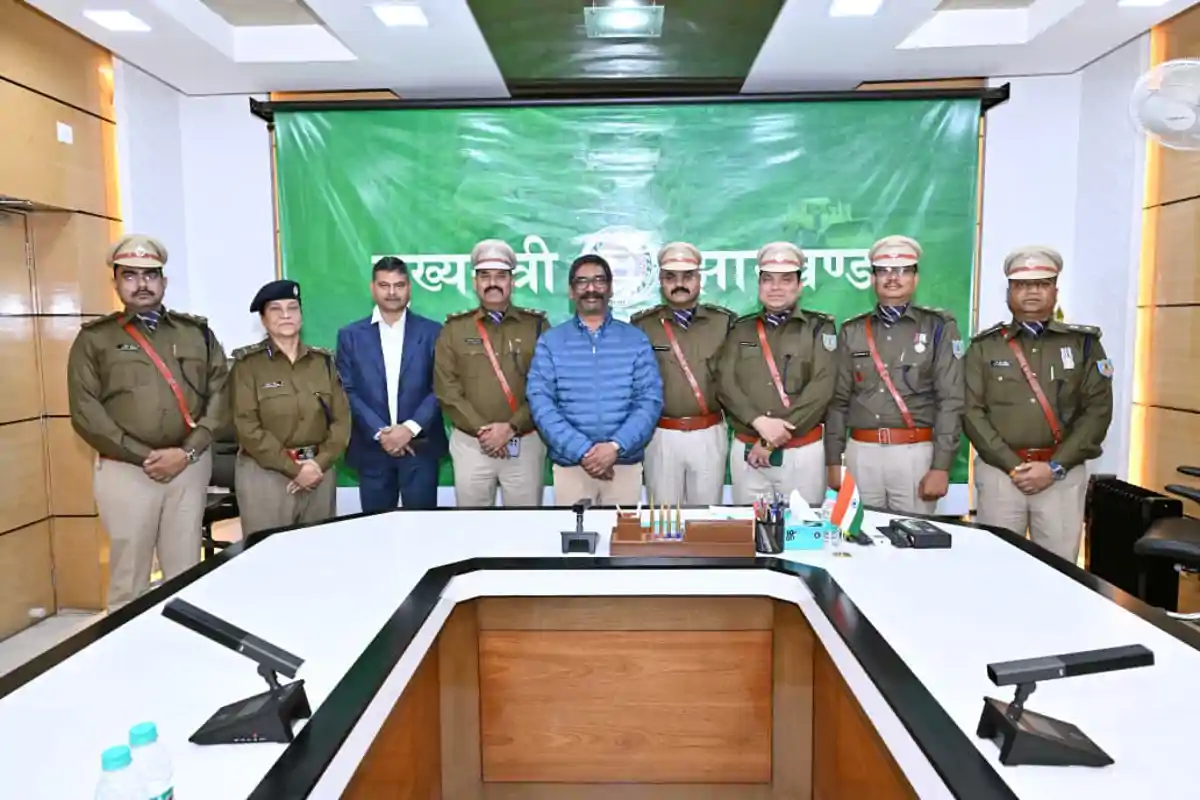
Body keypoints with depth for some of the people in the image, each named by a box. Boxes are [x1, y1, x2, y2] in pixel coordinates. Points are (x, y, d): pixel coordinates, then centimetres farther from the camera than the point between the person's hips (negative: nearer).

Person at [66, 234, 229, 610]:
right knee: (128, 578, 6)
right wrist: (143, 456, -11)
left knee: (187, 573, 9)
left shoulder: (196, 332, 10)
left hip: (191, 465, 2)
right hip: (125, 470, -1)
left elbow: (219, 395, 3)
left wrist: (187, 452, -9)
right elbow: (86, 412, -3)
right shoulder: (95, 338, 4)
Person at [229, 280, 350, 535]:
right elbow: (247, 427, -10)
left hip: (319, 472, 4)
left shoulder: (323, 360, 9)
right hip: (265, 474, -3)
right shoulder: (247, 363, -2)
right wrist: (295, 468, -14)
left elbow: (341, 418, 5)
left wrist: (320, 463, -9)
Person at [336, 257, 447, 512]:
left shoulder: (431, 332, 3)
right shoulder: (350, 335, 6)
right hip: (371, 448, 1)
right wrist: (380, 432, -11)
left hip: (420, 445, -1)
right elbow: (347, 391, 0)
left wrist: (411, 428, -13)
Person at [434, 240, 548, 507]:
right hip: (470, 444, 1)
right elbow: (447, 389, -2)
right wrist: (482, 430, -11)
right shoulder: (454, 328, 5)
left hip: (526, 443, 0)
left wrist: (511, 427, -14)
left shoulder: (536, 326, 2)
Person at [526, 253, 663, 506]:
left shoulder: (636, 340, 5)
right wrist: (581, 451, -16)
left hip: (625, 464, 1)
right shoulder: (550, 341, 3)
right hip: (570, 464, 0)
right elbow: (540, 402, -5)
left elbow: (650, 400, -2)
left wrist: (616, 446, -16)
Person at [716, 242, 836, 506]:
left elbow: (821, 388, -9)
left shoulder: (819, 328, 2)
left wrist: (773, 440, -13)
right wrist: (760, 422, -18)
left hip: (803, 452, -2)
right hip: (746, 451, 2)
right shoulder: (740, 329, 9)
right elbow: (725, 383, -1)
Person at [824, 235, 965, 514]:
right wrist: (833, 460, 4)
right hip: (860, 452, 2)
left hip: (915, 453, -2)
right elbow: (839, 400, 9)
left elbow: (950, 400, -4)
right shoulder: (852, 331, 9)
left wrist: (940, 466, -10)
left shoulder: (938, 327, 2)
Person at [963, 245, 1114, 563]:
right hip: (998, 471, -1)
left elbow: (1098, 410, 0)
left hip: (1063, 474, 1)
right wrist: (1013, 466, -10)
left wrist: (1055, 467, -9)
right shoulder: (984, 346, 5)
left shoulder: (1084, 343, 8)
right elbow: (972, 412, -2)